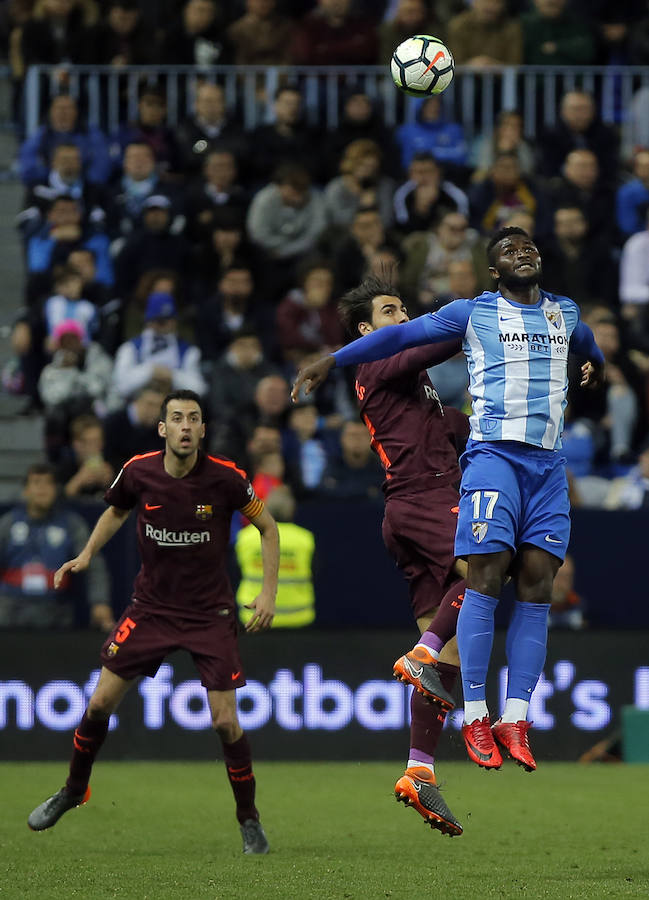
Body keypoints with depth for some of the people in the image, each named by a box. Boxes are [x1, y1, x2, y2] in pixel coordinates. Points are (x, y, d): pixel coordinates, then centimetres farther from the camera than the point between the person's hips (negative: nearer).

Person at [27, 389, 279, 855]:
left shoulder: (225, 477, -16)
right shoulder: (138, 471, -9)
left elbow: (267, 526, -1)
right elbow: (116, 511, 15)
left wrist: (269, 590, -9)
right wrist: (87, 554, 4)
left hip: (211, 612, -2)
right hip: (151, 604, 2)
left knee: (226, 722, -8)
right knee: (101, 702, 0)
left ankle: (249, 818, 12)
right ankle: (73, 790, 26)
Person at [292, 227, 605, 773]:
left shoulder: (564, 312, 19)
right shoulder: (473, 313, 5)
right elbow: (401, 335, 7)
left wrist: (597, 362, 64)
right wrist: (333, 361, 3)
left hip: (548, 462, 5)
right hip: (494, 455, -5)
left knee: (537, 585, -4)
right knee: (486, 579, -13)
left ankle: (515, 721, -4)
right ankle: (475, 718, -10)